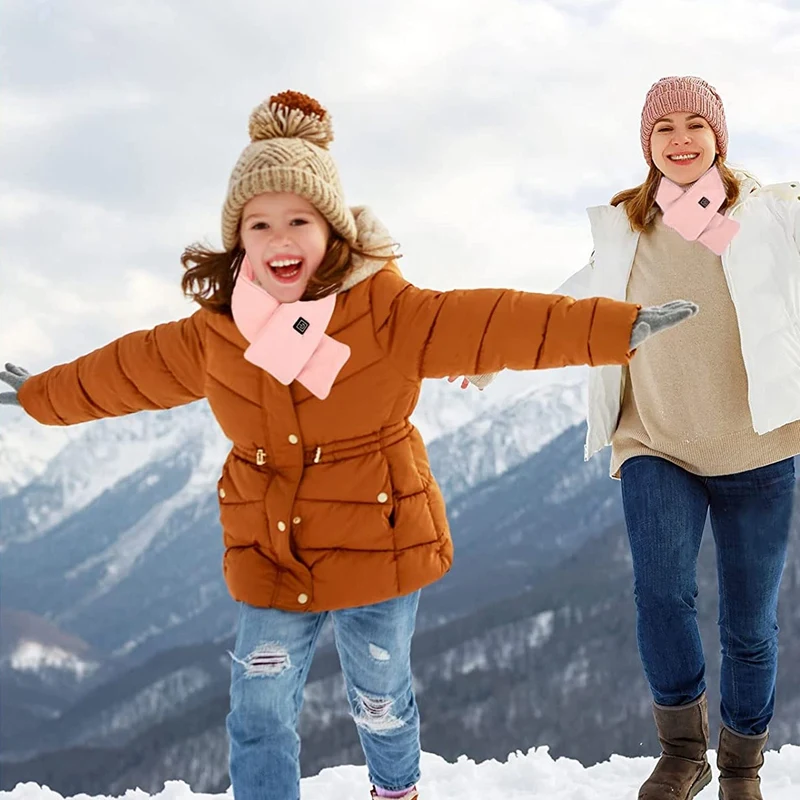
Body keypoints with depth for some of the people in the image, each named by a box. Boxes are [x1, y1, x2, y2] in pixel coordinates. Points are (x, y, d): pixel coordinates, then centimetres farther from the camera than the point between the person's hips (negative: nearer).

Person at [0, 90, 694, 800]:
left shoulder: (389, 312, -15)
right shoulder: (214, 333, -2)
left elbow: (493, 324, -25)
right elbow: (130, 371, 14)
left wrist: (619, 327, -35)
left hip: (377, 547, -2)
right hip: (269, 558, 3)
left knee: (380, 701, 16)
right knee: (259, 714, 2)